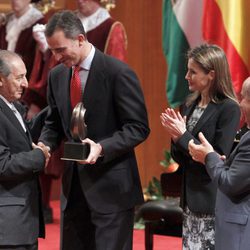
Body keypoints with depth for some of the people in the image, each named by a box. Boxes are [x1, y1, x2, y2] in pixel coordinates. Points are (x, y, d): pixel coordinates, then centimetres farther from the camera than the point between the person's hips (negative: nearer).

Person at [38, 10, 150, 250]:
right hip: (74, 186, 6)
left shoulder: (118, 72, -12)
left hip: (111, 187, -6)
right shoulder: (57, 75, 8)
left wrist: (102, 148, -24)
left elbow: (138, 128, -11)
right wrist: (44, 145, -3)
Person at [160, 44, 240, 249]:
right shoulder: (189, 106, 8)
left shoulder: (228, 109, -13)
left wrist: (183, 136, -16)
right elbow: (180, 158, 12)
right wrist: (176, 136, -7)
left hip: (213, 202, -7)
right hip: (190, 198, 7)